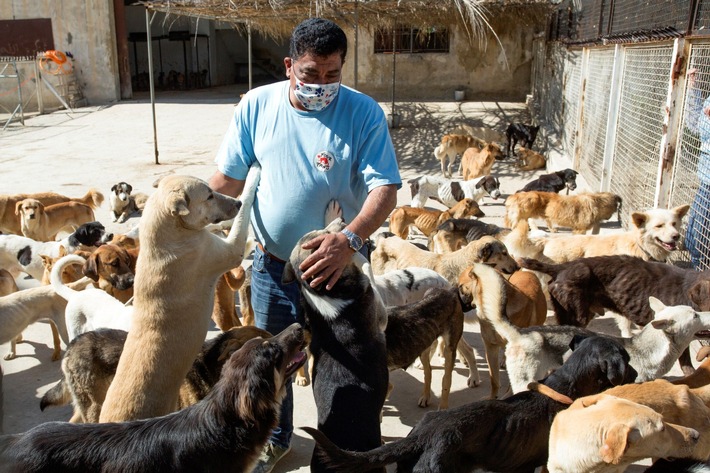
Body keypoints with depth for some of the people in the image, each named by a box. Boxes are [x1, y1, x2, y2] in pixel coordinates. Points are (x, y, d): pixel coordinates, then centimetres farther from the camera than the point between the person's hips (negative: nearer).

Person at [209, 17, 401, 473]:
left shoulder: (364, 113, -15)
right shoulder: (257, 105, -6)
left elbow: (385, 189, -21)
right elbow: (228, 178, 1)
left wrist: (349, 240, -37)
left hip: (336, 264, -2)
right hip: (272, 263, 3)